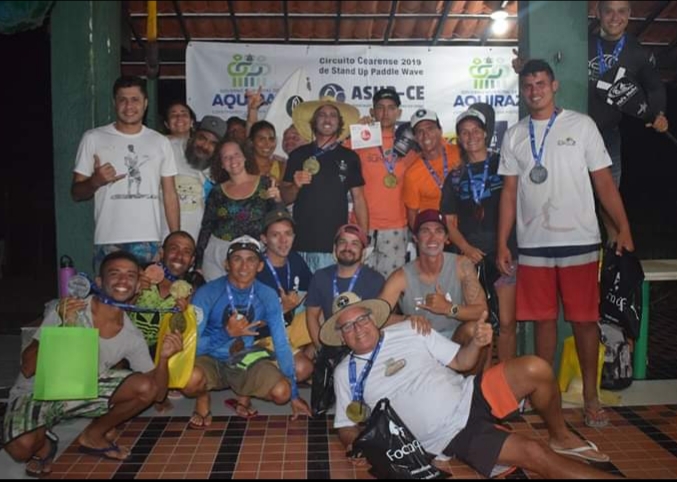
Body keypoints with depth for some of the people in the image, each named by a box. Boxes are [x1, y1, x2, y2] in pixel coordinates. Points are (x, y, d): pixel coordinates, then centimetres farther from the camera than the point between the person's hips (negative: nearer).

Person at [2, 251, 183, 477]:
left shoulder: (132, 338, -9)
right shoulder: (66, 311, -20)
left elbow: (156, 393, -8)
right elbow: (28, 369, -22)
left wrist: (164, 358, -27)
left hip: (84, 391, 4)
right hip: (38, 392, -3)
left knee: (146, 387, -18)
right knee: (22, 447, -33)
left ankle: (93, 436, 7)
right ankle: (44, 443, 6)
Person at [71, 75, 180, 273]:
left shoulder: (160, 142, 10)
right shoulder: (93, 138, 4)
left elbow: (170, 195, 10)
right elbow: (76, 192, 6)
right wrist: (95, 181, -17)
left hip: (150, 241, 2)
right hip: (108, 242, -1)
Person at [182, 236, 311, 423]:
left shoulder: (267, 296, -10)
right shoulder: (207, 293, -19)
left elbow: (281, 344, -6)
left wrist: (294, 394, -5)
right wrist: (227, 333, -36)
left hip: (245, 360, 3)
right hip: (210, 359, -2)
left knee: (281, 392, -22)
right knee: (191, 379, -36)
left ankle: (242, 394, 12)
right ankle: (203, 399, 2)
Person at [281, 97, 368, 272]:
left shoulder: (349, 157, 8)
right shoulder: (298, 155, 9)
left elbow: (358, 199, 9)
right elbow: (285, 198, 13)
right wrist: (296, 186, -8)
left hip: (336, 244, 0)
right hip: (302, 243, 1)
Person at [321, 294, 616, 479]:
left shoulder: (408, 331, 3)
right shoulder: (346, 374, 1)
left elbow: (461, 362, 6)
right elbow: (346, 425, 8)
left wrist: (477, 343, -15)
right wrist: (355, 443, -15)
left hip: (469, 398, 3)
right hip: (450, 436, -3)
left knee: (535, 370, -19)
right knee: (534, 453, -21)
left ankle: (561, 437, 7)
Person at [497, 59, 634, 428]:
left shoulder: (581, 125, 3)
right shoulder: (514, 135, 9)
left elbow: (603, 181, 1)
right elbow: (509, 192, 8)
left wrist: (623, 228, -8)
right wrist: (501, 244, 3)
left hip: (579, 241, -2)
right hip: (533, 244, 2)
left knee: (585, 319, 3)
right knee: (544, 319, 9)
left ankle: (591, 395, 17)